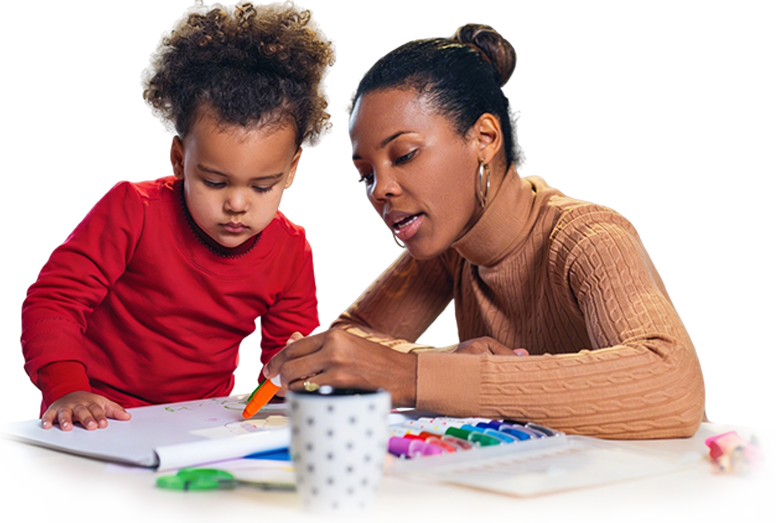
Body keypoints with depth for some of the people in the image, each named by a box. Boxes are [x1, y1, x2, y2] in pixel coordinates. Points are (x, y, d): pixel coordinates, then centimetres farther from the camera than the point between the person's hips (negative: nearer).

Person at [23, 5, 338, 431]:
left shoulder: (290, 253, 0)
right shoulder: (132, 213, -11)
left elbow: (281, 351, 11)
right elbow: (55, 298, -11)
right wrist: (67, 389, -27)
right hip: (103, 417, -3)